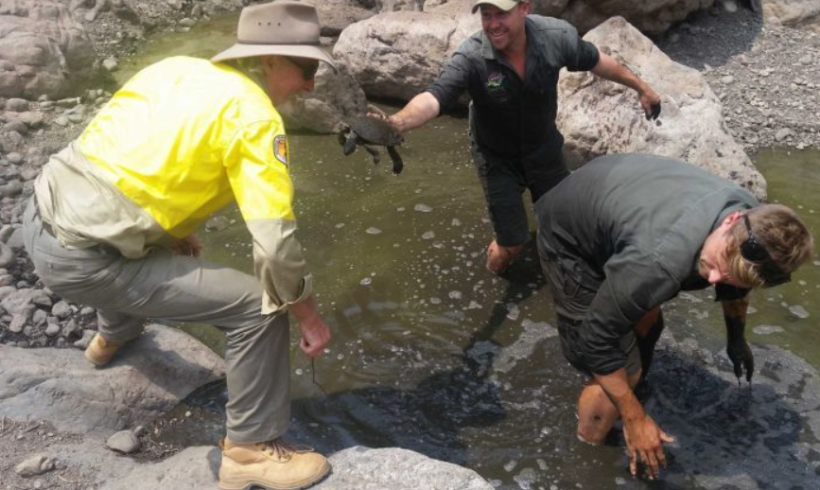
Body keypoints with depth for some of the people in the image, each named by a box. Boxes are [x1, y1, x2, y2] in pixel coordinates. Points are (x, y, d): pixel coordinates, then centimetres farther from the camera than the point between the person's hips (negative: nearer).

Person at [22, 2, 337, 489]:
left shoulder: (177, 67, 10)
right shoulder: (254, 115, -12)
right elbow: (276, 243, -18)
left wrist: (176, 231, 25)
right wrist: (310, 316, -3)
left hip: (43, 219, 9)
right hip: (84, 261, -9)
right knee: (258, 306, -6)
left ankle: (114, 336, 62)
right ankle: (252, 449, 7)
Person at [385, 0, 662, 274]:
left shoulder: (556, 36, -21)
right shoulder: (470, 58, -32)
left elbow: (596, 61, -2)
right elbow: (433, 97, -46)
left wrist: (640, 87, 10)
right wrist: (396, 123, -67)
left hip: (545, 150, 3)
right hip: (498, 160, -3)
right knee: (511, 244, 1)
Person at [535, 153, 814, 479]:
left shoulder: (756, 221, -18)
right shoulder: (661, 262, -44)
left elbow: (735, 285, 7)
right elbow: (596, 338, -29)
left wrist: (736, 338, 23)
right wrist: (635, 420, -19)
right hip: (568, 237, -7)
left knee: (646, 322, 24)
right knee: (623, 369, -6)